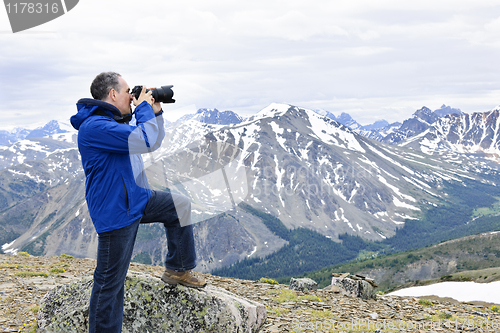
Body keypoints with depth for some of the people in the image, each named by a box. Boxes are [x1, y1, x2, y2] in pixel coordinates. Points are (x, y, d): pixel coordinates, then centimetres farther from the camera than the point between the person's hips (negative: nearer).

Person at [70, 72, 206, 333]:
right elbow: (147, 141, -30)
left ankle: (178, 270, 23)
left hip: (136, 199, 10)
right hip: (115, 211, -10)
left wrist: (155, 112, 7)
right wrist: (144, 107, -14)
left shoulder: (115, 121, 11)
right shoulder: (95, 126, -23)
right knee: (110, 282, -2)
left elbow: (154, 142, 20)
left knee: (180, 206, 16)